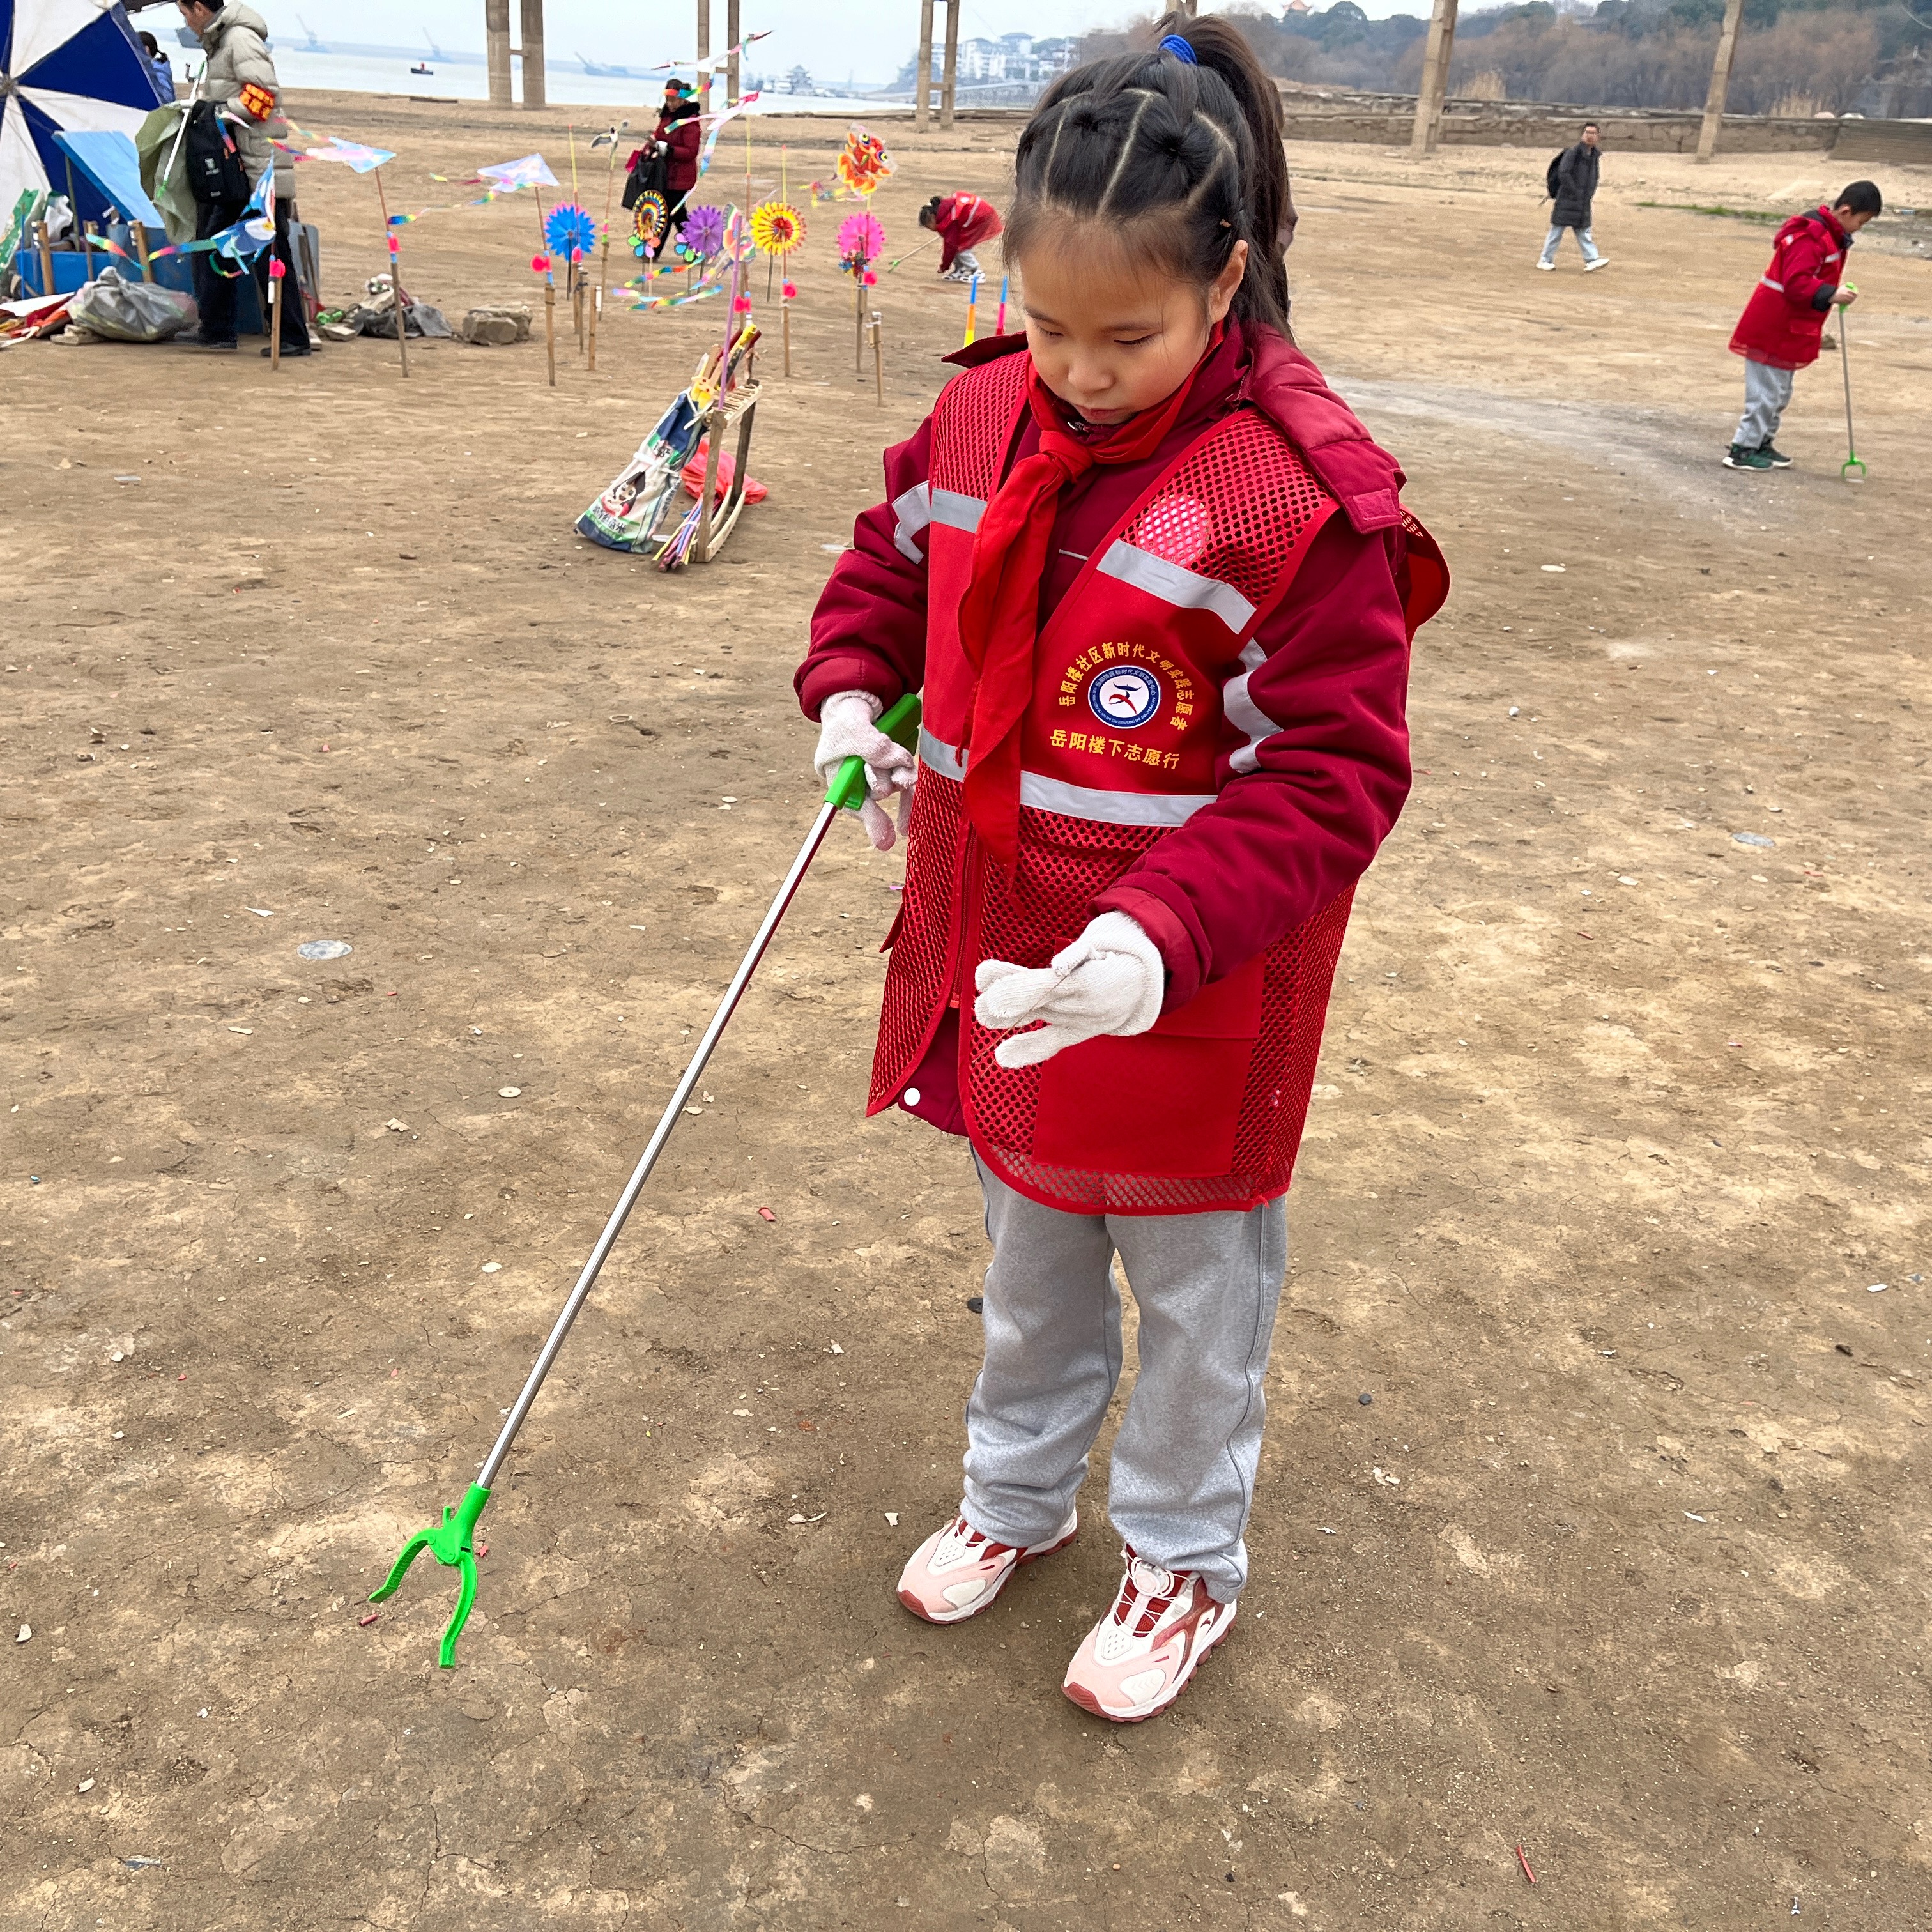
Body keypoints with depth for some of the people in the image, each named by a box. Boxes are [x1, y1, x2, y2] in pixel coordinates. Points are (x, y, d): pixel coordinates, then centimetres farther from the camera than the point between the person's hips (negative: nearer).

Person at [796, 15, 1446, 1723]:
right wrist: (851, 690, -6)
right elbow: (893, 562, 14)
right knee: (1031, 1250, 25)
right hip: (1002, 957, 6)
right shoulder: (982, 416, -4)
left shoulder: (1303, 491, -23)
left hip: (1185, 997, -5)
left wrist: (1166, 934, -35)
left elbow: (1333, 775, -22)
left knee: (1193, 1282, 15)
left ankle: (1186, 1561, 40)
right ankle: (1019, 1497, 49)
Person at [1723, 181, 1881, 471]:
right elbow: (1796, 283, -29)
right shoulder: (1811, 236, -21)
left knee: (1780, 393, 18)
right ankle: (1743, 450, 2)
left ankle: (1762, 443, 28)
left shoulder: (1832, 235, 12)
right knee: (1766, 392, -5)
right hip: (1773, 329, -10)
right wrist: (1831, 295, -35)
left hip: (1788, 330, 10)